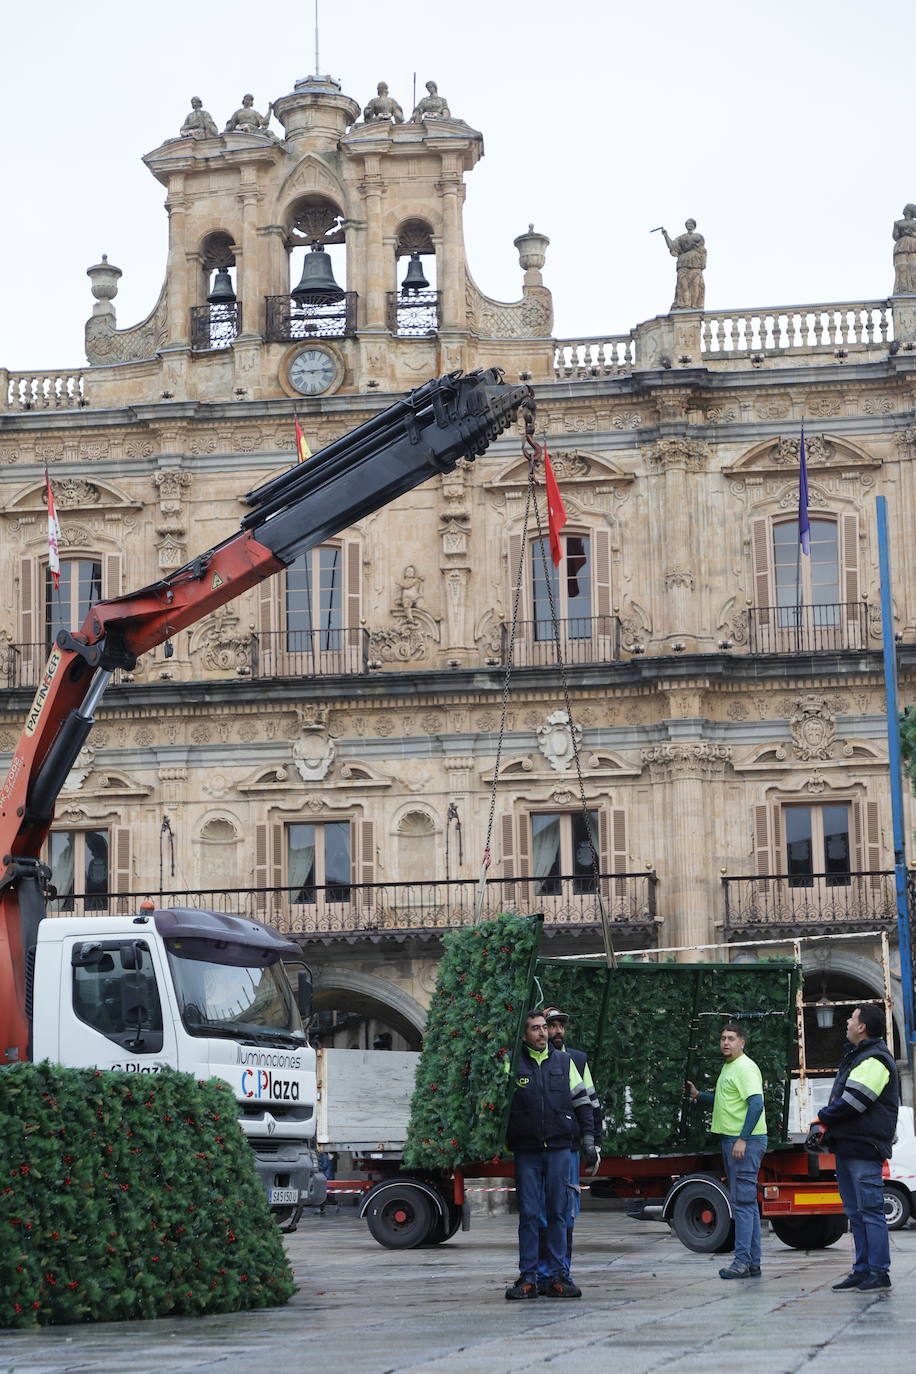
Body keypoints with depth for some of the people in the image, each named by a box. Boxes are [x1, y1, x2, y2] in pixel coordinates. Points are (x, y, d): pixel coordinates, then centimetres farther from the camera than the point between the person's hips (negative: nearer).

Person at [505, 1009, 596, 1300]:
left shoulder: (564, 1062, 10)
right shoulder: (513, 1065, 4)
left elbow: (582, 1102, 14)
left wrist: (588, 1141, 8)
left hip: (559, 1149, 2)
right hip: (526, 1152, -2)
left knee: (558, 1213, 2)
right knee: (529, 1214, -1)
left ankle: (556, 1277, 6)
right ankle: (527, 1278, 3)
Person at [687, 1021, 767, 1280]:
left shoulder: (745, 1068, -12)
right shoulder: (728, 1068, 19)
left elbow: (756, 1102, -22)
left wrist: (743, 1139, -26)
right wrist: (698, 1096, 16)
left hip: (747, 1141, -11)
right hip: (731, 1140, 11)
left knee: (743, 1202, -11)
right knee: (747, 1202, 12)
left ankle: (742, 1261, -12)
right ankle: (753, 1262, 16)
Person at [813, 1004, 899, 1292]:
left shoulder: (875, 1060, -14)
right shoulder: (855, 1056, 20)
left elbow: (854, 1101, -21)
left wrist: (823, 1117, -6)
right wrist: (826, 1126, 8)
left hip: (864, 1148, -11)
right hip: (847, 1146, 11)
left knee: (870, 1210, -9)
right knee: (855, 1211, 12)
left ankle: (879, 1272, -7)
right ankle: (863, 1270, 16)